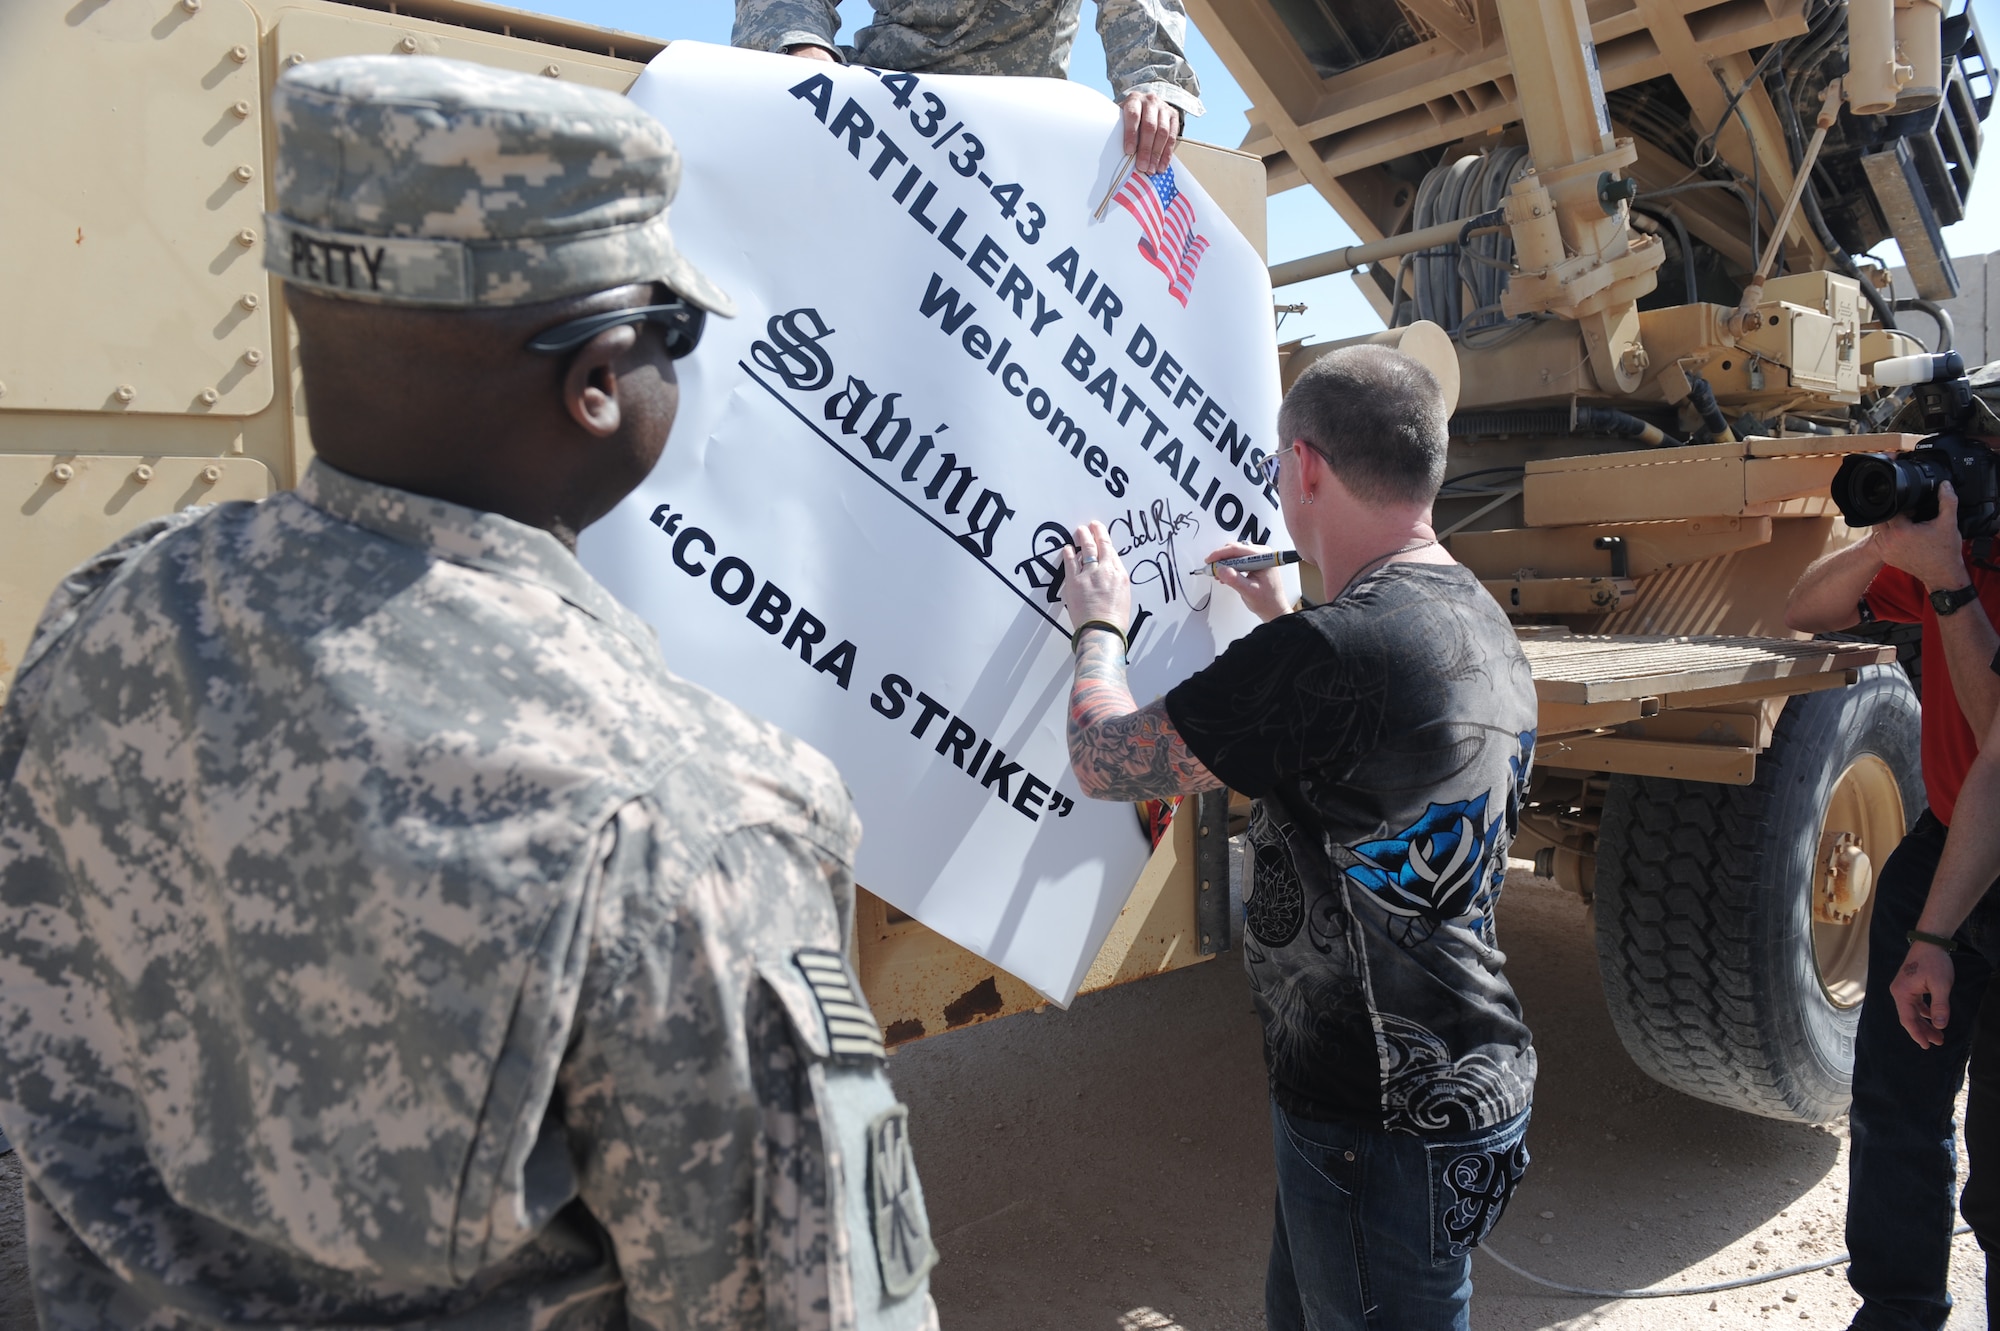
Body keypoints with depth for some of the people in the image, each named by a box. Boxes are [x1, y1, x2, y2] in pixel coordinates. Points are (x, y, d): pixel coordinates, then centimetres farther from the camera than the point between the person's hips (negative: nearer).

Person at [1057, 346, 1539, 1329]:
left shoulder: (1328, 652, -29)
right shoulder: (1479, 622, 3)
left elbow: (1105, 762, -18)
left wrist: (1100, 625, 0)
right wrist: (1282, 621, 22)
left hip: (1386, 1123, -9)